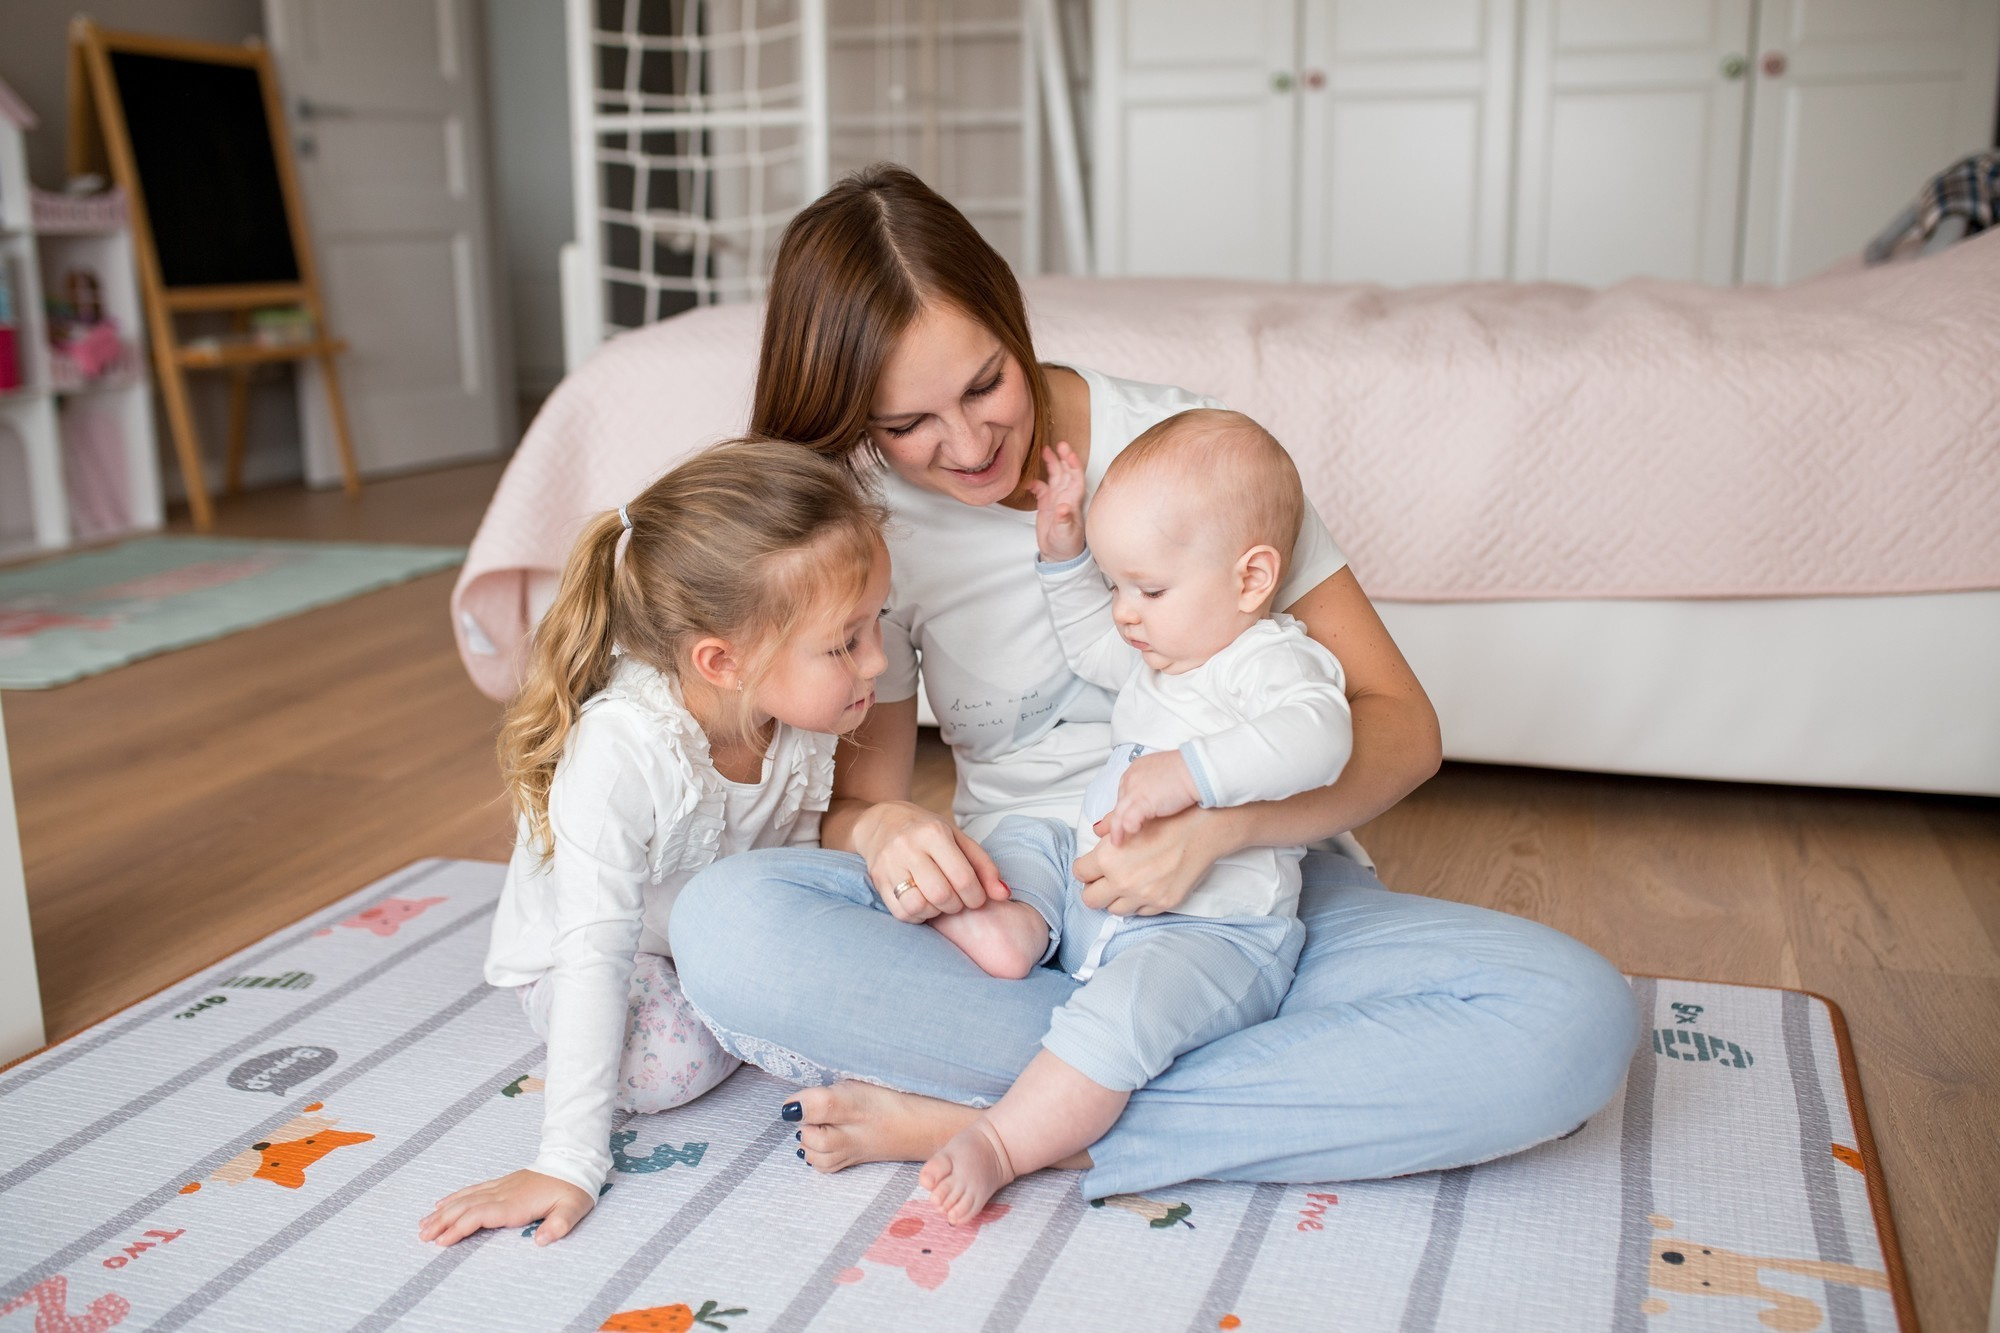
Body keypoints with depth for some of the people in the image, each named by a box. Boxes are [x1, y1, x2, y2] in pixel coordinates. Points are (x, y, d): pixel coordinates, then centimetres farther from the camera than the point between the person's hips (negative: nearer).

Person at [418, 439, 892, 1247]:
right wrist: (569, 1165, -37)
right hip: (579, 951, -5)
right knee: (668, 1066, -29)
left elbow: (792, 863, -7)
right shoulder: (618, 753, -41)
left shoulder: (804, 721, -23)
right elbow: (594, 955, -38)